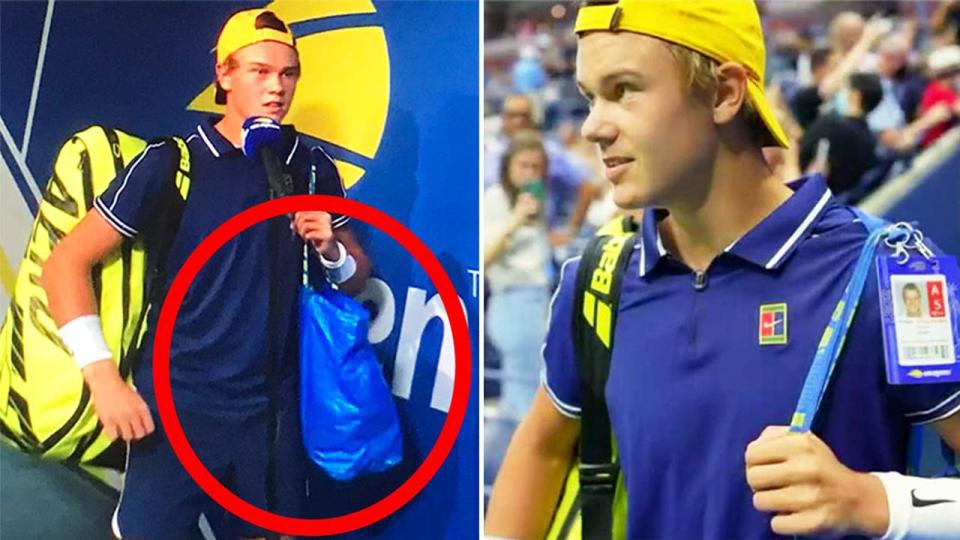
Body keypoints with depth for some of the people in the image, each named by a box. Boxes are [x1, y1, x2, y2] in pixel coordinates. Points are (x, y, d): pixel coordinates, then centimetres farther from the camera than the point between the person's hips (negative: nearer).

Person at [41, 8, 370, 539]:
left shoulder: (313, 169, 4)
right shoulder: (170, 162, -6)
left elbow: (358, 276, 14)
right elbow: (66, 262, -5)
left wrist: (331, 251, -9)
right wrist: (102, 375, -14)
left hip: (275, 409, 3)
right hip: (177, 405, -3)